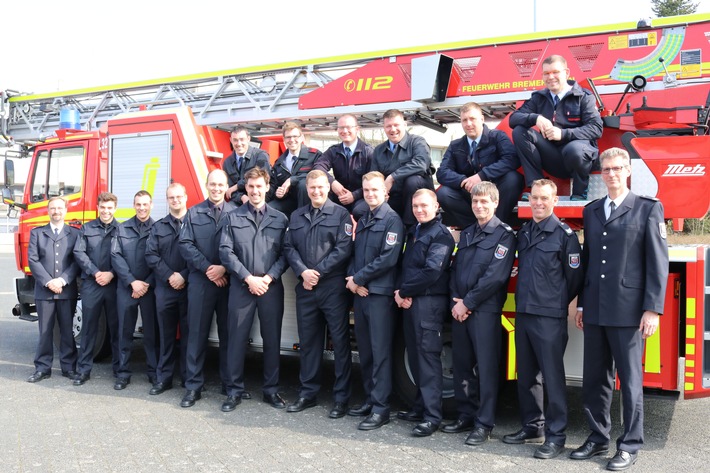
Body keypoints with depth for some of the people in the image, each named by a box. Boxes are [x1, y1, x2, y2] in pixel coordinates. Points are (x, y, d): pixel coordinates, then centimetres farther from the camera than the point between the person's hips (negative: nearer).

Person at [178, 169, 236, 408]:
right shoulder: (193, 213, 10)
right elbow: (185, 244, 0)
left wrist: (224, 268, -13)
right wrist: (207, 268, -10)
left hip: (228, 281, -1)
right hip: (200, 281, 1)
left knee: (228, 333, 6)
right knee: (197, 333, 3)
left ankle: (230, 384, 17)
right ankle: (193, 386, 10)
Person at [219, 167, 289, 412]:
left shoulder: (280, 219, 6)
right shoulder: (234, 218, 5)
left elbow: (285, 253, 2)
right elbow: (226, 251, -2)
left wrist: (268, 278, -11)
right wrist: (249, 278, -11)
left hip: (271, 287, 1)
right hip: (241, 286, 0)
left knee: (272, 338, 6)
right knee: (237, 338, 3)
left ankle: (271, 389, 19)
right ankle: (234, 390, 14)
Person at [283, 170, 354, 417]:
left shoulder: (340, 214, 0)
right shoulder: (296, 216, 15)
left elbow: (343, 249, -9)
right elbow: (289, 247, 8)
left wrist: (318, 272, -13)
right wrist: (303, 271, -9)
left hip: (333, 287, -4)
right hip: (305, 288, 5)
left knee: (340, 341, 1)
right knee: (307, 341, 11)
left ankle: (341, 397, 10)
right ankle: (308, 392, 24)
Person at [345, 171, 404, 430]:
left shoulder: (392, 220, -7)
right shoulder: (362, 221, 18)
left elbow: (388, 259, -16)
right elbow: (354, 254, 17)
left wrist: (358, 279, -11)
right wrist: (352, 279, -3)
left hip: (380, 294, -8)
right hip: (359, 293, 8)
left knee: (380, 351, -5)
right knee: (365, 350, 13)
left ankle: (381, 408, 0)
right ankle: (370, 398, 24)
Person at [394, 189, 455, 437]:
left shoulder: (441, 234, -8)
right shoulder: (414, 231, 19)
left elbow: (432, 272, -18)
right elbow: (405, 265, 15)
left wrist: (404, 291, -10)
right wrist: (402, 293, -2)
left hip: (430, 302, -8)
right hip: (410, 300, 8)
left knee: (428, 355, -8)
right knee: (414, 354, 12)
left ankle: (432, 416, -5)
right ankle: (421, 406, 24)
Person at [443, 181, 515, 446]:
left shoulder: (504, 234, -5)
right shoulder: (467, 234, 17)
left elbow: (495, 275, -14)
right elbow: (456, 269, 13)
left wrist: (468, 303, -13)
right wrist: (455, 301, -3)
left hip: (485, 310, -6)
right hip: (459, 309, 7)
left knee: (486, 366, -2)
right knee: (461, 364, 11)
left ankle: (484, 424, 6)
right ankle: (466, 415, 23)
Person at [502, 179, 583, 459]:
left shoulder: (564, 234, -7)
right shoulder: (523, 232, 11)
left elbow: (575, 277, -3)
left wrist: (557, 303, 5)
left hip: (549, 317, -6)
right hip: (523, 312, 6)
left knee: (552, 375, 0)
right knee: (526, 374, 13)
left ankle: (555, 435, 10)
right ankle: (531, 426, 27)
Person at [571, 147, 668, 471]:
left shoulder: (648, 209, -1)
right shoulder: (591, 211, 14)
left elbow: (658, 262, -6)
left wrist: (652, 309, -11)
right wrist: (581, 304, 13)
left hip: (628, 310, -5)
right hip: (595, 310, 5)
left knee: (630, 380, 4)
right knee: (594, 378, 11)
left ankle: (630, 445, 16)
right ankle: (598, 438, 25)